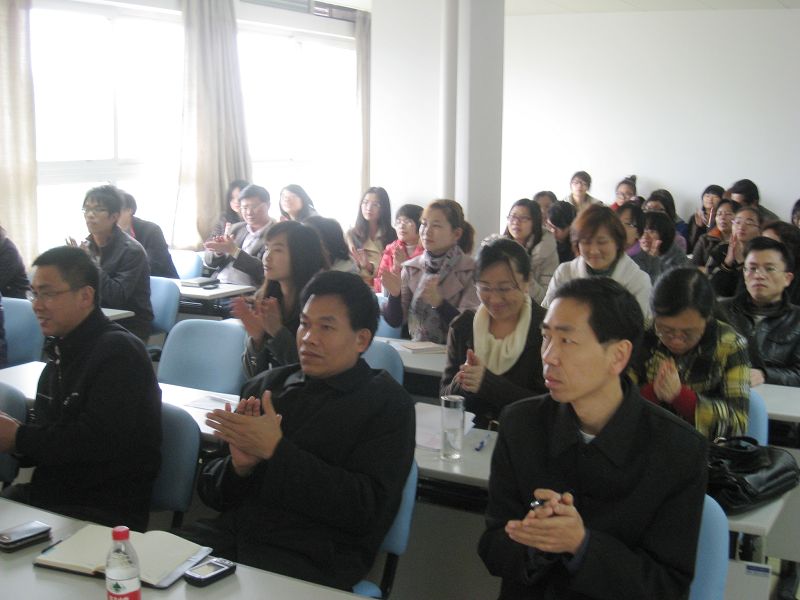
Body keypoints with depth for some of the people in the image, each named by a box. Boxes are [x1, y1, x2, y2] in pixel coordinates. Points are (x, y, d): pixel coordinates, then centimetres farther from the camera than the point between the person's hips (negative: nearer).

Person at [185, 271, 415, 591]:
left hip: (312, 557, -4)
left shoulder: (388, 404, 2)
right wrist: (238, 465, -9)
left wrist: (276, 450, -14)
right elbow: (211, 491, 16)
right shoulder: (264, 385, 14)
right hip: (230, 534, 4)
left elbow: (367, 510, -11)